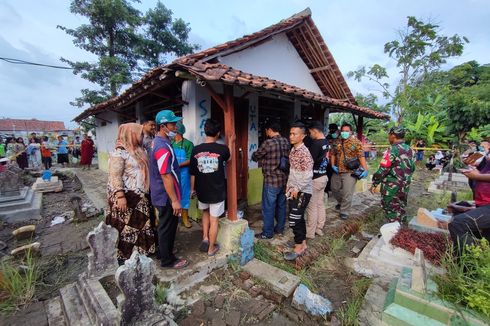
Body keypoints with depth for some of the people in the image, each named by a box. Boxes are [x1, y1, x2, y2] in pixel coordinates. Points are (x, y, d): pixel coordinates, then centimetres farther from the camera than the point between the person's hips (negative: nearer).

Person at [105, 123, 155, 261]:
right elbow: (115, 176, -19)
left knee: (140, 224, 16)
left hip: (139, 195, 9)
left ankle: (139, 252, 31)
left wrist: (145, 191, 18)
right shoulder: (119, 152, -14)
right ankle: (122, 255, 20)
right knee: (125, 226, 3)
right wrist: (120, 196, -25)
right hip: (126, 195, -8)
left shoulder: (138, 150, 13)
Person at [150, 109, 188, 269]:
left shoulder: (157, 142, 8)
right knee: (167, 228, 6)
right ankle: (167, 260, 24)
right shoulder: (163, 146, -24)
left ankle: (164, 253, 40)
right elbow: (166, 176, -26)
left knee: (166, 226, 23)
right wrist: (175, 200, -23)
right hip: (167, 197, -10)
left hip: (161, 195, 10)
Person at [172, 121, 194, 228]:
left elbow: (190, 160, -11)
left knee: (184, 194, 5)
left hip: (183, 173, -4)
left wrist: (178, 165, -19)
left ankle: (185, 217, 18)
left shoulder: (188, 144, -6)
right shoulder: (171, 143, 8)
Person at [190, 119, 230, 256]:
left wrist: (192, 189, 14)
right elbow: (228, 159, 13)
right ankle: (211, 248, 26)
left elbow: (192, 173, 0)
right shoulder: (223, 149, -12)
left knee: (205, 211, 30)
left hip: (201, 191, 3)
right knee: (214, 220, 11)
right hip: (217, 191, -2)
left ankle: (205, 238, 23)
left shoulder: (196, 150, -6)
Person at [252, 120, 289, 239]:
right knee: (281, 205, 18)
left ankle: (267, 233, 17)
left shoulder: (268, 143, -18)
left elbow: (255, 156, -6)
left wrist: (262, 158, 17)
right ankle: (280, 228, 32)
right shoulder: (286, 142, 3)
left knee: (268, 208, 5)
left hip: (271, 180, -7)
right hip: (284, 179, 7)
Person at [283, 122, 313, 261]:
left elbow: (308, 175, -22)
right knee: (299, 218, 16)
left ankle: (299, 248, 14)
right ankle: (303, 244, 30)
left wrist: (297, 189, -17)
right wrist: (289, 184, 13)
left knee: (294, 220, -3)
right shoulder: (293, 150, 8)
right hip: (294, 190, 8)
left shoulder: (304, 152, -19)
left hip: (302, 192, -8)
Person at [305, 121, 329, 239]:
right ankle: (319, 228, 28)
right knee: (320, 204, 16)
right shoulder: (326, 142, 7)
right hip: (323, 177, 9)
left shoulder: (316, 144, -20)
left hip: (314, 179, -9)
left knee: (312, 206, 1)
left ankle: (310, 232, 13)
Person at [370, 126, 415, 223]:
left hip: (391, 187, -8)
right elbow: (412, 168, 15)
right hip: (405, 187, 8)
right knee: (401, 209, 20)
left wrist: (374, 184, -12)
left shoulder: (392, 150, -18)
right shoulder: (410, 150, 6)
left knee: (391, 211, 3)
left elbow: (382, 170, -20)